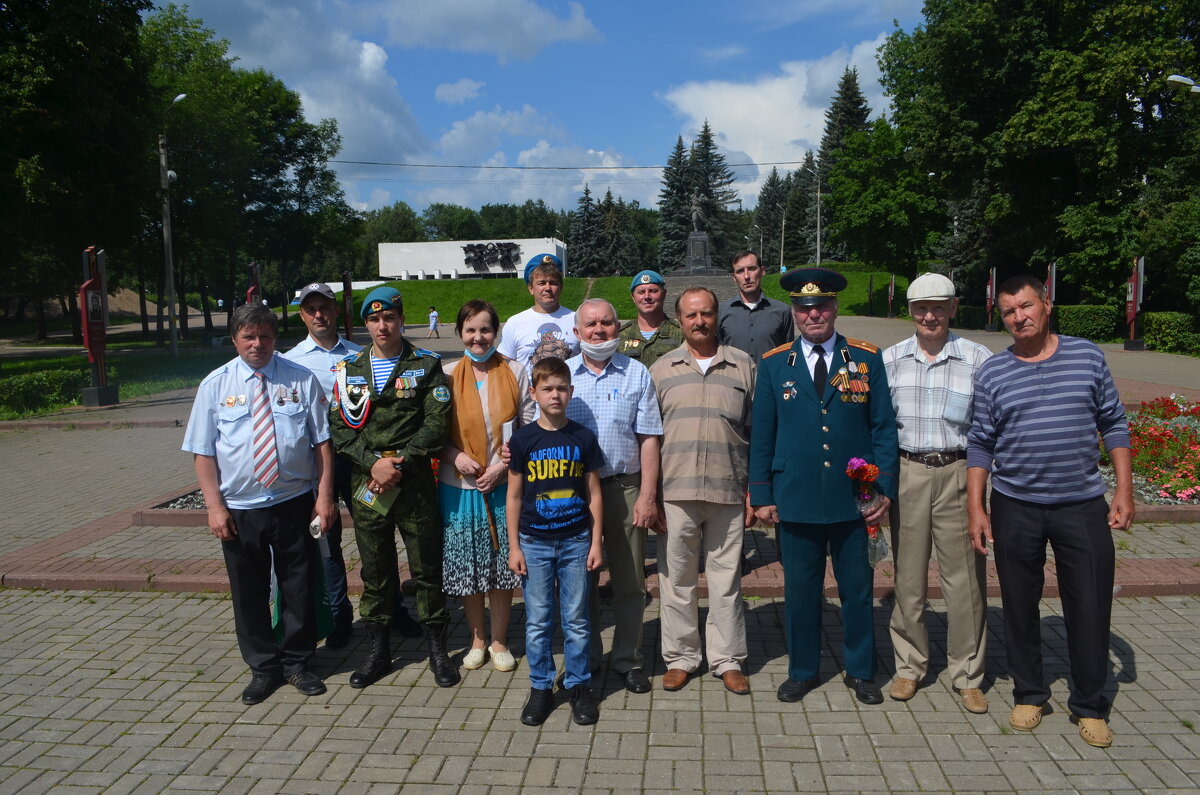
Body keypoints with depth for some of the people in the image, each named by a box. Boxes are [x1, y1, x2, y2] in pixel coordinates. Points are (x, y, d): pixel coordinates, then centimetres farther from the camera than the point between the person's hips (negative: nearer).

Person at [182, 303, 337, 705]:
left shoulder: (301, 379, 0)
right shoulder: (215, 384, 1)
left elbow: (322, 441, -1)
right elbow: (203, 452, 0)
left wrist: (325, 494, -7)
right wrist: (215, 506, -7)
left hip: (294, 503, 0)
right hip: (239, 509, 1)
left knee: (299, 587, 11)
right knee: (249, 593, 12)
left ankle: (297, 662, 31)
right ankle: (263, 668, 32)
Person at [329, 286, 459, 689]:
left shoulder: (426, 365, 2)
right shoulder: (350, 370, 9)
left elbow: (436, 423, -6)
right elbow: (340, 427, 2)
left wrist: (401, 462, -14)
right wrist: (374, 462, -12)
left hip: (414, 482, -2)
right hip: (366, 484, 2)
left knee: (427, 567, 5)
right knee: (375, 570, 12)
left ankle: (437, 649, 20)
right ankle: (378, 651, 26)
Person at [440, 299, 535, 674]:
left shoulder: (514, 372, 0)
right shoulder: (446, 375, 1)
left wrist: (503, 465, -10)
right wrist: (455, 456, -13)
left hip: (504, 484, 0)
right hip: (459, 486, 1)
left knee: (502, 563, 7)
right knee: (465, 565, 9)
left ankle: (499, 640, 26)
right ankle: (477, 639, 29)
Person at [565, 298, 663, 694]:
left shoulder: (637, 374, 2)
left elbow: (649, 439, 0)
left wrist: (647, 495, -7)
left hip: (624, 487, -1)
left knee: (630, 581, 6)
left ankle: (629, 660, 22)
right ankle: (584, 658, 28)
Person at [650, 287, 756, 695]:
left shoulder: (743, 366, 6)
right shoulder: (661, 370, 7)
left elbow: (757, 433, 7)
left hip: (728, 493, 0)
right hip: (675, 492, 1)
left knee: (726, 580, 8)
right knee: (677, 579, 8)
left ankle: (728, 660, 23)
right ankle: (680, 657, 23)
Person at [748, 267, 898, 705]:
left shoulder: (867, 359, 3)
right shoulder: (774, 364, 3)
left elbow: (883, 428, 3)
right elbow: (761, 435, 4)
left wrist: (885, 489, -4)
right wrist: (761, 496, 1)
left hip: (854, 500, 0)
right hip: (795, 501, 0)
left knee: (857, 590, 12)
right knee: (800, 590, 10)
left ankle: (860, 671, 31)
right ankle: (802, 671, 28)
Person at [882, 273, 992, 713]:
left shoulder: (978, 359, -1)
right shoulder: (891, 359, 6)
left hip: (958, 474, -2)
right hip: (906, 474, 2)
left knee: (965, 578, 3)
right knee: (908, 575, 9)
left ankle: (968, 676, 20)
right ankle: (909, 667, 25)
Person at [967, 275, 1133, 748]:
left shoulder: (1087, 357, 1)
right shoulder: (992, 373, 0)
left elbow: (1113, 424, 6)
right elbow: (980, 443, 2)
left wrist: (1124, 489, 0)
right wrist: (975, 506, -2)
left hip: (1083, 505, 0)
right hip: (1016, 509, 0)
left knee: (1090, 607, 5)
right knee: (1020, 606, 10)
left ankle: (1089, 705, 23)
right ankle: (1029, 694, 28)